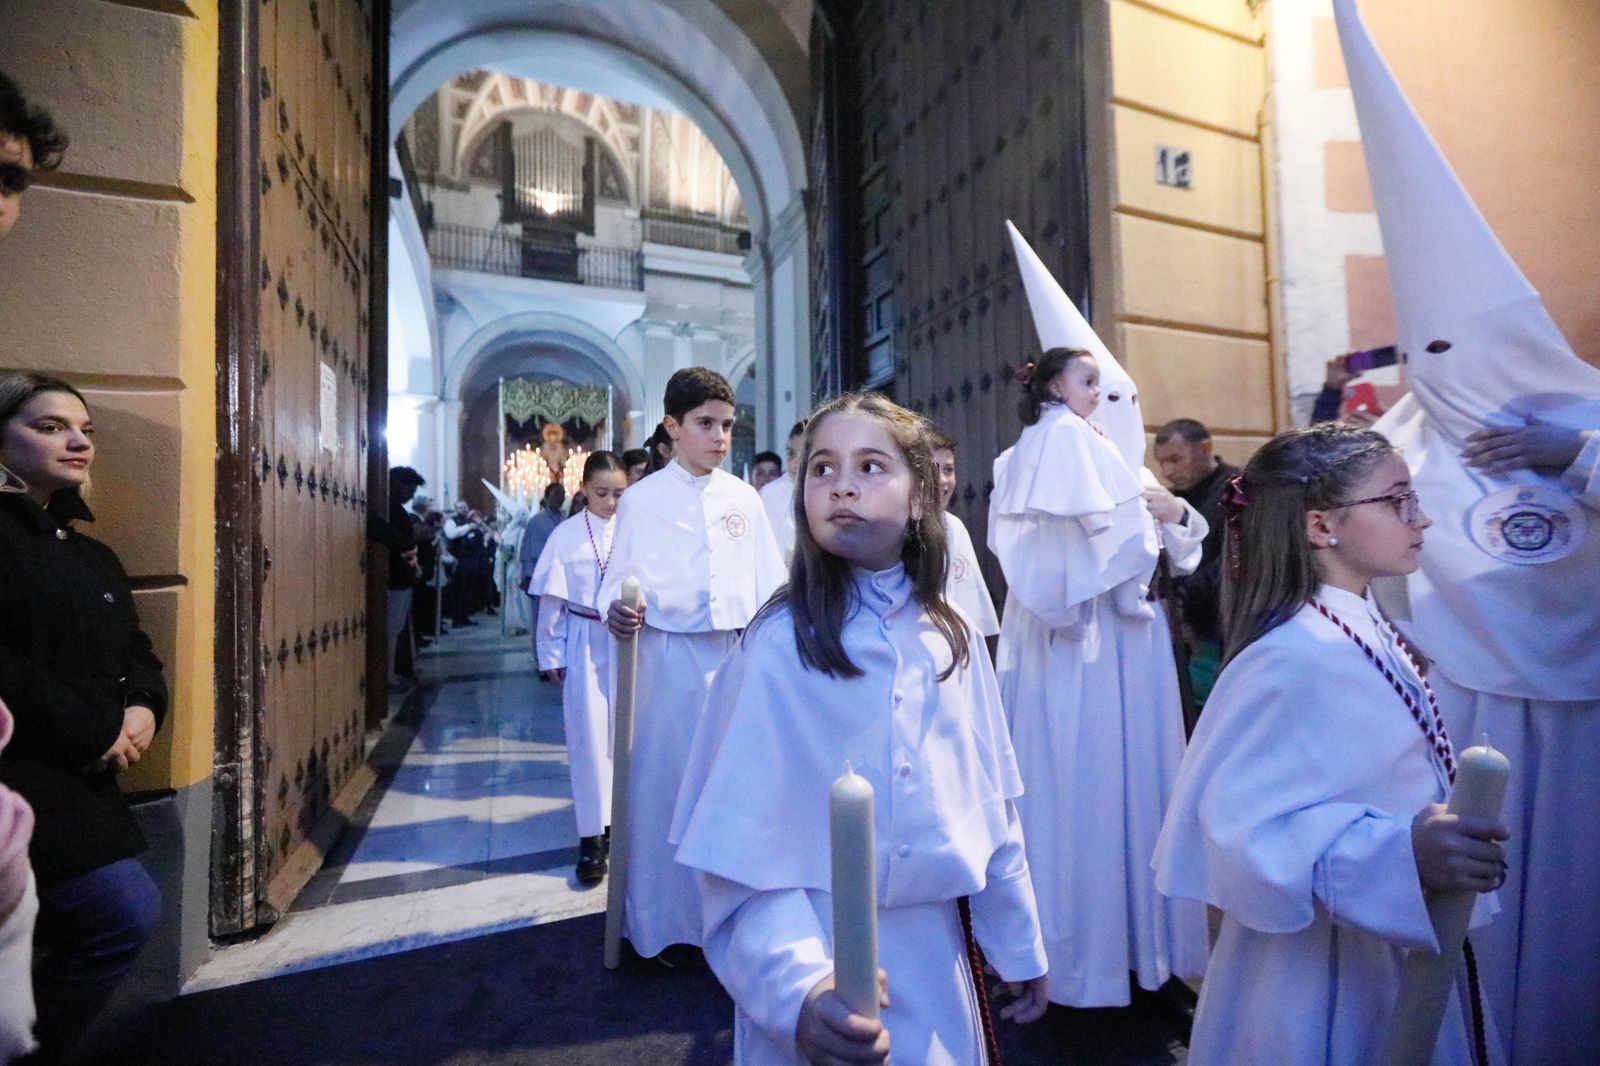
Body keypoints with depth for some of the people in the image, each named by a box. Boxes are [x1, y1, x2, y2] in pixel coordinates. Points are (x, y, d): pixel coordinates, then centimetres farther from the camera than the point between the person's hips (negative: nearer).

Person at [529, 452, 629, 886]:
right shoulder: (566, 535, -3)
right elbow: (552, 599, 1)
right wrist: (551, 654, 4)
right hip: (585, 644, 0)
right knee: (589, 737, 7)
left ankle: (620, 818, 31)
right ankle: (592, 836, 19)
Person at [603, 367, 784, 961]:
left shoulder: (744, 497, 7)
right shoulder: (642, 499, -1)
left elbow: (769, 581, 8)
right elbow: (617, 579, 0)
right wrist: (616, 611, -21)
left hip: (736, 654, 3)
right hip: (668, 656, -2)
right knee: (662, 783, 6)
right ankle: (658, 922, 26)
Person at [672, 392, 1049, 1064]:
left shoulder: (952, 638, -4)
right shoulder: (780, 645, -18)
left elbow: (991, 805, 2)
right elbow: (743, 846, -17)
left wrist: (1019, 946, 10)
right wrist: (798, 989, -30)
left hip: (939, 957, 5)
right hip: (823, 965, -4)